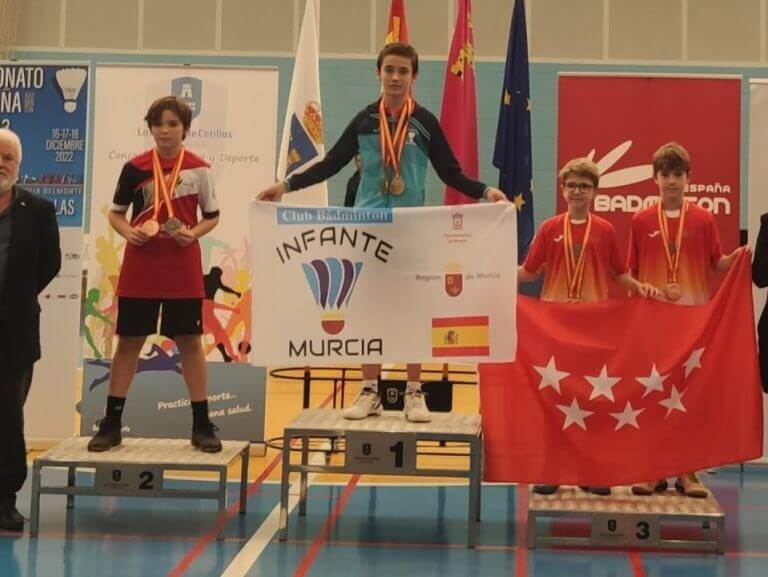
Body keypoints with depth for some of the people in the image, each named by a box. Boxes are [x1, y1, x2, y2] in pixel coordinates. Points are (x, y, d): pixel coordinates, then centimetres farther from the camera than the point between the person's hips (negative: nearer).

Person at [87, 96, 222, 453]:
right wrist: (128, 233, -11)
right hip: (139, 268, 0)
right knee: (129, 340, 5)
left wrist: (193, 233, -11)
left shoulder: (199, 168, 1)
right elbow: (116, 213, 9)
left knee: (190, 341, 3)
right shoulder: (135, 168, 1)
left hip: (183, 270, 0)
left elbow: (212, 216, 8)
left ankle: (202, 426, 11)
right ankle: (111, 424, 13)